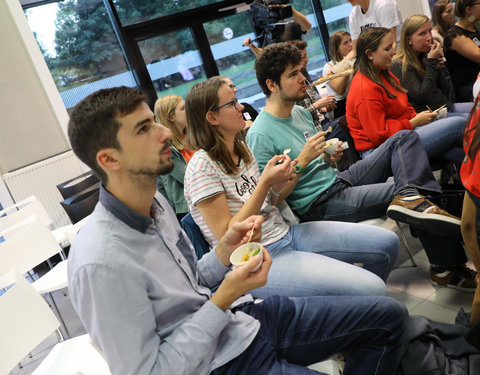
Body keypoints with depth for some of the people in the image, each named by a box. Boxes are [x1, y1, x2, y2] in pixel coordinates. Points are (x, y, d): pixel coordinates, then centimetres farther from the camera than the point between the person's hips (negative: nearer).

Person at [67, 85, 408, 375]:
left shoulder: (154, 202, 0)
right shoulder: (101, 263, -26)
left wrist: (224, 252, -8)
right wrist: (223, 299, -22)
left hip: (244, 320, 8)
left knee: (389, 316, 8)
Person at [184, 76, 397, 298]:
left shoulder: (241, 148, 9)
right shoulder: (202, 166, -16)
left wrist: (277, 186, -7)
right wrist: (265, 182, -20)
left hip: (284, 233, 9)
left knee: (387, 243, 6)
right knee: (371, 290, -22)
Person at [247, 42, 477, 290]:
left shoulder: (300, 112, 10)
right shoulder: (260, 136, -18)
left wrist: (329, 157, -2)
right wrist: (302, 162, -27)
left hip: (338, 179, 9)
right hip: (318, 205, -9)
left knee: (404, 137, 2)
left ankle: (410, 197, -22)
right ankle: (448, 267, -1)